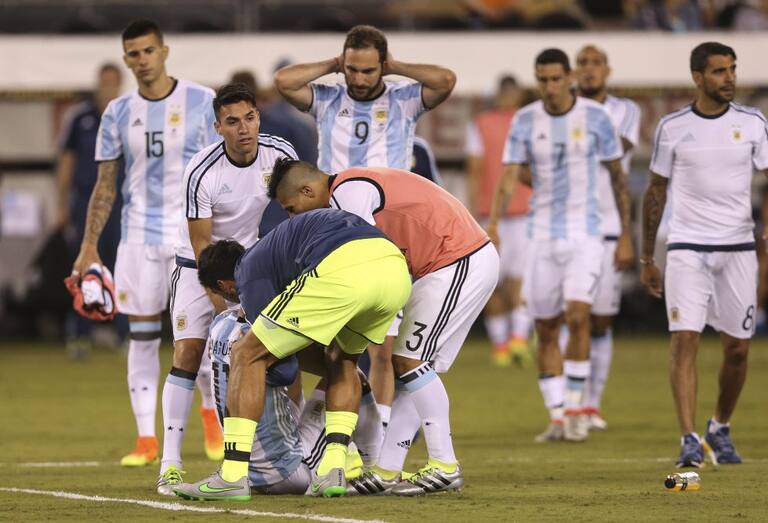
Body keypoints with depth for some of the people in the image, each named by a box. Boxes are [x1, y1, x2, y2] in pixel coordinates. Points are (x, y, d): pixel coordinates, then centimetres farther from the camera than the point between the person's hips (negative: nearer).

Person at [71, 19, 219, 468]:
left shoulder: (202, 103, -2)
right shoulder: (118, 113, 6)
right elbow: (106, 185, 10)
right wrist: (89, 246, 5)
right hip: (138, 236, 2)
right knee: (142, 336, 0)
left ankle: (212, 412, 21)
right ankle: (147, 439, 3)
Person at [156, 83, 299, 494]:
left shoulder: (281, 154, -14)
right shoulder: (201, 172, -25)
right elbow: (201, 244, -19)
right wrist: (223, 306, -22)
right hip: (199, 265, -4)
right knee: (188, 353, -14)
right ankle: (170, 463, -14)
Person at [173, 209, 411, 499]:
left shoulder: (251, 273, 18)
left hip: (342, 270, -8)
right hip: (396, 268, 8)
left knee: (246, 356, 9)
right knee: (342, 358, 34)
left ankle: (232, 476, 4)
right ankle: (333, 470, 20)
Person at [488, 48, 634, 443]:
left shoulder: (595, 116, -2)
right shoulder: (525, 120, 1)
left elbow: (618, 177, 6)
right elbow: (510, 176, -4)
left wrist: (626, 236, 6)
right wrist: (492, 224, -21)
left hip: (585, 235, -2)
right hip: (543, 235, 2)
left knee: (578, 316, -18)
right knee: (545, 329, 4)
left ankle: (575, 407, -7)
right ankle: (557, 417, 13)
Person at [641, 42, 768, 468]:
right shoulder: (673, 127, 2)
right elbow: (656, 193, 10)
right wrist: (646, 259, 11)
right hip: (686, 247, -1)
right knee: (685, 339, -14)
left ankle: (720, 429, 29)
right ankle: (689, 440, -16)